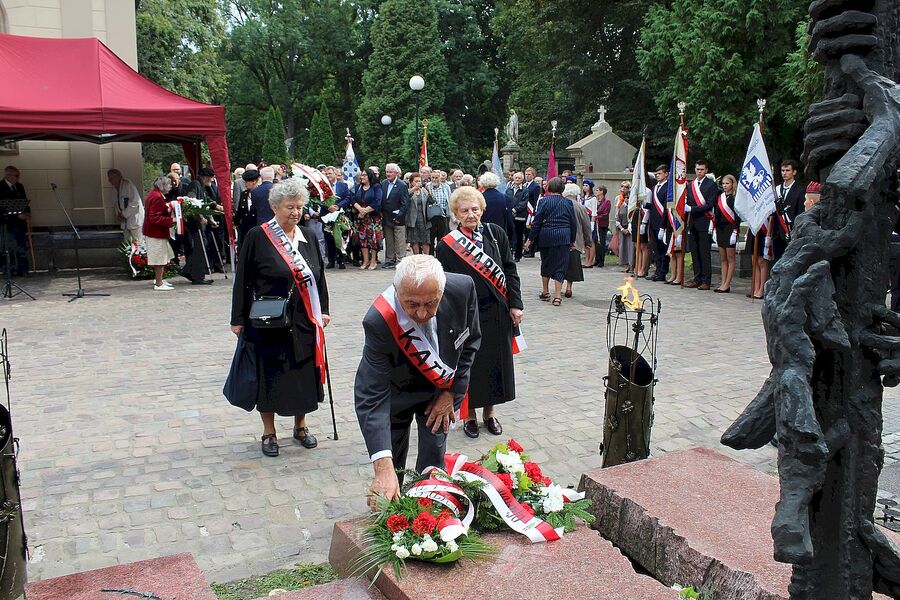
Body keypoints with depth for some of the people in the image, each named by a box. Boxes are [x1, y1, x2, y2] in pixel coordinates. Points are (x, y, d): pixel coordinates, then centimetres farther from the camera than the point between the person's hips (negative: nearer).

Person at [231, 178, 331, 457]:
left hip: (304, 321, 4)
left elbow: (319, 276, 13)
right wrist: (239, 319, -6)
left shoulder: (308, 237, 7)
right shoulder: (257, 237, -7)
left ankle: (300, 426, 29)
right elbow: (242, 280, -5)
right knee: (270, 376, 3)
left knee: (304, 372, 10)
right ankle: (268, 433, 20)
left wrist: (323, 310, 8)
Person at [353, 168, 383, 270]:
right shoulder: (358, 187, 13)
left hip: (373, 217, -4)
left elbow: (377, 202, -13)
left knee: (372, 237, -4)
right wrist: (360, 209, -14)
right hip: (361, 217, 4)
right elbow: (353, 200, 4)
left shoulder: (376, 187, -2)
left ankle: (373, 261, 4)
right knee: (363, 237, 2)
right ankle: (366, 261, 8)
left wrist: (365, 210, -14)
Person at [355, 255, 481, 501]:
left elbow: (471, 340, -8)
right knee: (393, 463, 9)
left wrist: (451, 392, -10)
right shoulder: (379, 322, -39)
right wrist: (383, 469, -47)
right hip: (397, 392, -2)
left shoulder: (462, 289, -30)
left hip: (441, 388, 2)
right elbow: (371, 398, -39)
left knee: (434, 454, 0)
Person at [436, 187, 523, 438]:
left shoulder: (496, 233, 0)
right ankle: (470, 414, 26)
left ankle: (489, 411, 30)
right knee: (469, 364, 7)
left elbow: (510, 271, 3)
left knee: (496, 360, 12)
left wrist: (515, 304, -4)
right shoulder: (446, 245, -7)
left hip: (497, 313, 3)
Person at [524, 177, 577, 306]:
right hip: (563, 237, 0)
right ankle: (557, 296, -4)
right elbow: (573, 224, 4)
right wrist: (572, 240, 15)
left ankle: (545, 292, 26)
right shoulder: (568, 203, 1)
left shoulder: (544, 201, -4)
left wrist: (530, 239, 1)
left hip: (546, 236, 0)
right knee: (560, 266, 2)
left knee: (545, 263, 17)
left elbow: (537, 222, -5)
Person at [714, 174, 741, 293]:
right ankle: (723, 284, 13)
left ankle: (727, 285, 0)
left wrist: (735, 230, -17)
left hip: (730, 228, -7)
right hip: (720, 229, 7)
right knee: (723, 258, 9)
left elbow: (737, 215, -11)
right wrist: (715, 229, 10)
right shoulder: (720, 197, 12)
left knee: (730, 258, -1)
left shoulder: (735, 198, -7)